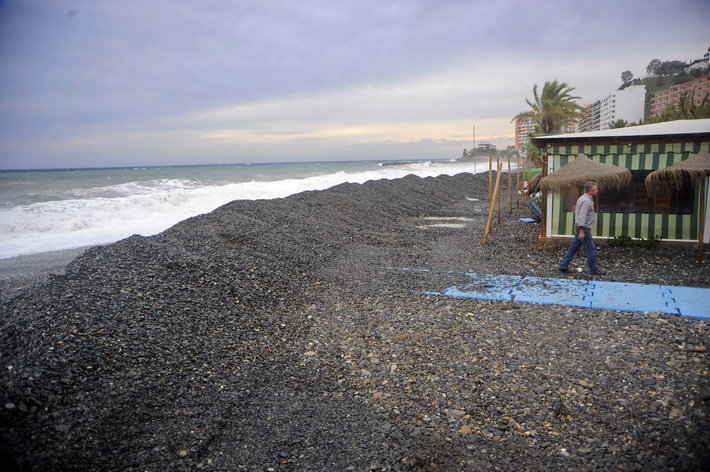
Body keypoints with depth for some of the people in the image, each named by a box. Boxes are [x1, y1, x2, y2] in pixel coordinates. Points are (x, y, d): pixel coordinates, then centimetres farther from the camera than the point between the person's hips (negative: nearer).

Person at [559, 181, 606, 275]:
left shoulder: (583, 198, 13)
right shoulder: (586, 201, -19)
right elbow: (582, 216, -24)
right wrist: (582, 231, -26)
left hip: (579, 226, 10)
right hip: (584, 228, -10)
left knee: (574, 247, 11)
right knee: (590, 249, 1)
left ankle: (563, 266, 12)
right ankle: (594, 269, 11)